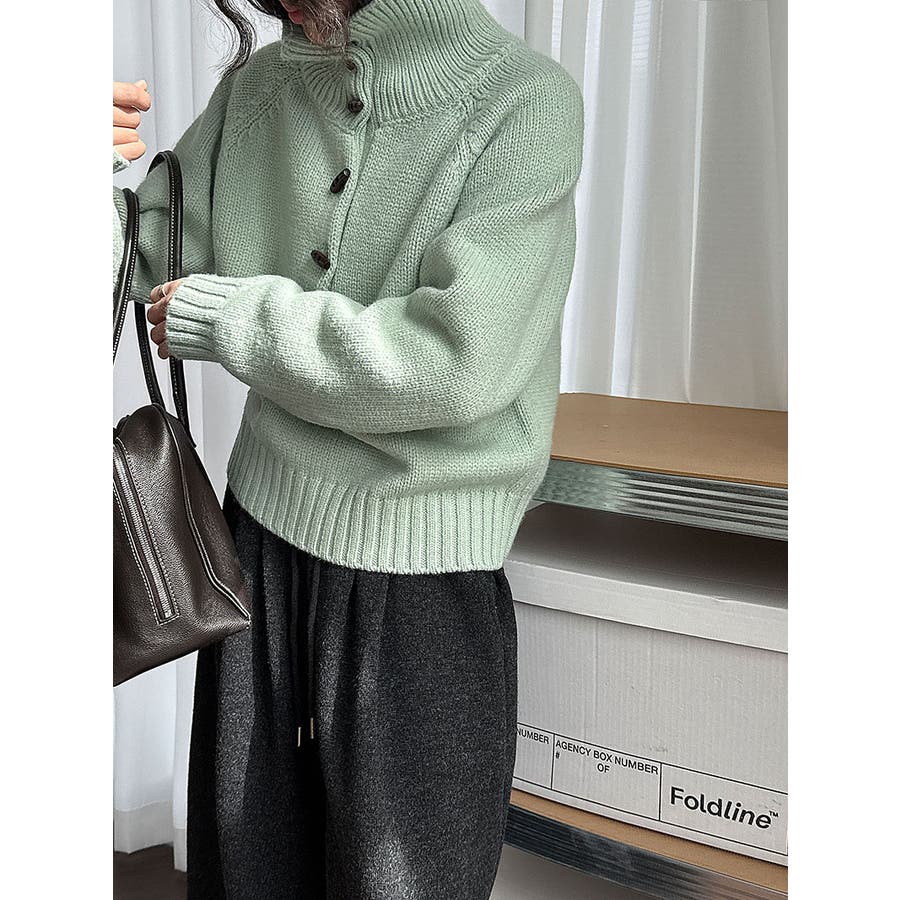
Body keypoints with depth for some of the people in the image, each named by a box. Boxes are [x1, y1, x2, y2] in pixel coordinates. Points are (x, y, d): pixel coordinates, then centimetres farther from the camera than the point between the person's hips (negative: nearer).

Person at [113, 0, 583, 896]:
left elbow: (457, 365, -23)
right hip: (262, 519, 5)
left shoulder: (524, 99, -13)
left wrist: (223, 318, -14)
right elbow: (152, 259, 10)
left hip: (419, 577, -4)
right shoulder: (256, 85, 4)